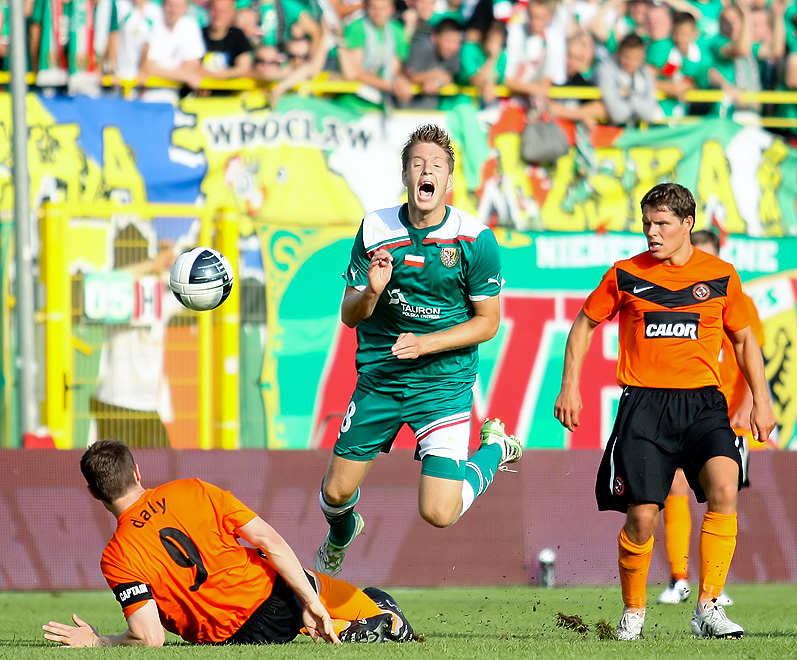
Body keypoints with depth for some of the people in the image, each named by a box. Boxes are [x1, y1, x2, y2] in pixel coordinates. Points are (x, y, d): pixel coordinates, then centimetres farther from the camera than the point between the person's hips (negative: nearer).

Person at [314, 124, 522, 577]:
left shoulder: (475, 239, -12)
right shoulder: (375, 230, -4)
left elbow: (487, 321, -6)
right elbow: (349, 315, 1)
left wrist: (426, 343, -18)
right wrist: (371, 291, -21)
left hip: (445, 383, -3)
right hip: (378, 381, 3)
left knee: (439, 513, -13)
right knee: (337, 492, 10)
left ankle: (494, 448, 17)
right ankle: (340, 537, 49)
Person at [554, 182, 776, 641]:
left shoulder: (721, 276, 6)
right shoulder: (625, 275, 4)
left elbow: (744, 339, 17)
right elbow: (585, 324, 17)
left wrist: (761, 401, 9)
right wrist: (569, 388, 10)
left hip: (702, 404, 0)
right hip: (643, 405, 0)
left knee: (724, 487, -24)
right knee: (642, 517, -8)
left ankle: (708, 608, -18)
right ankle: (633, 612, 17)